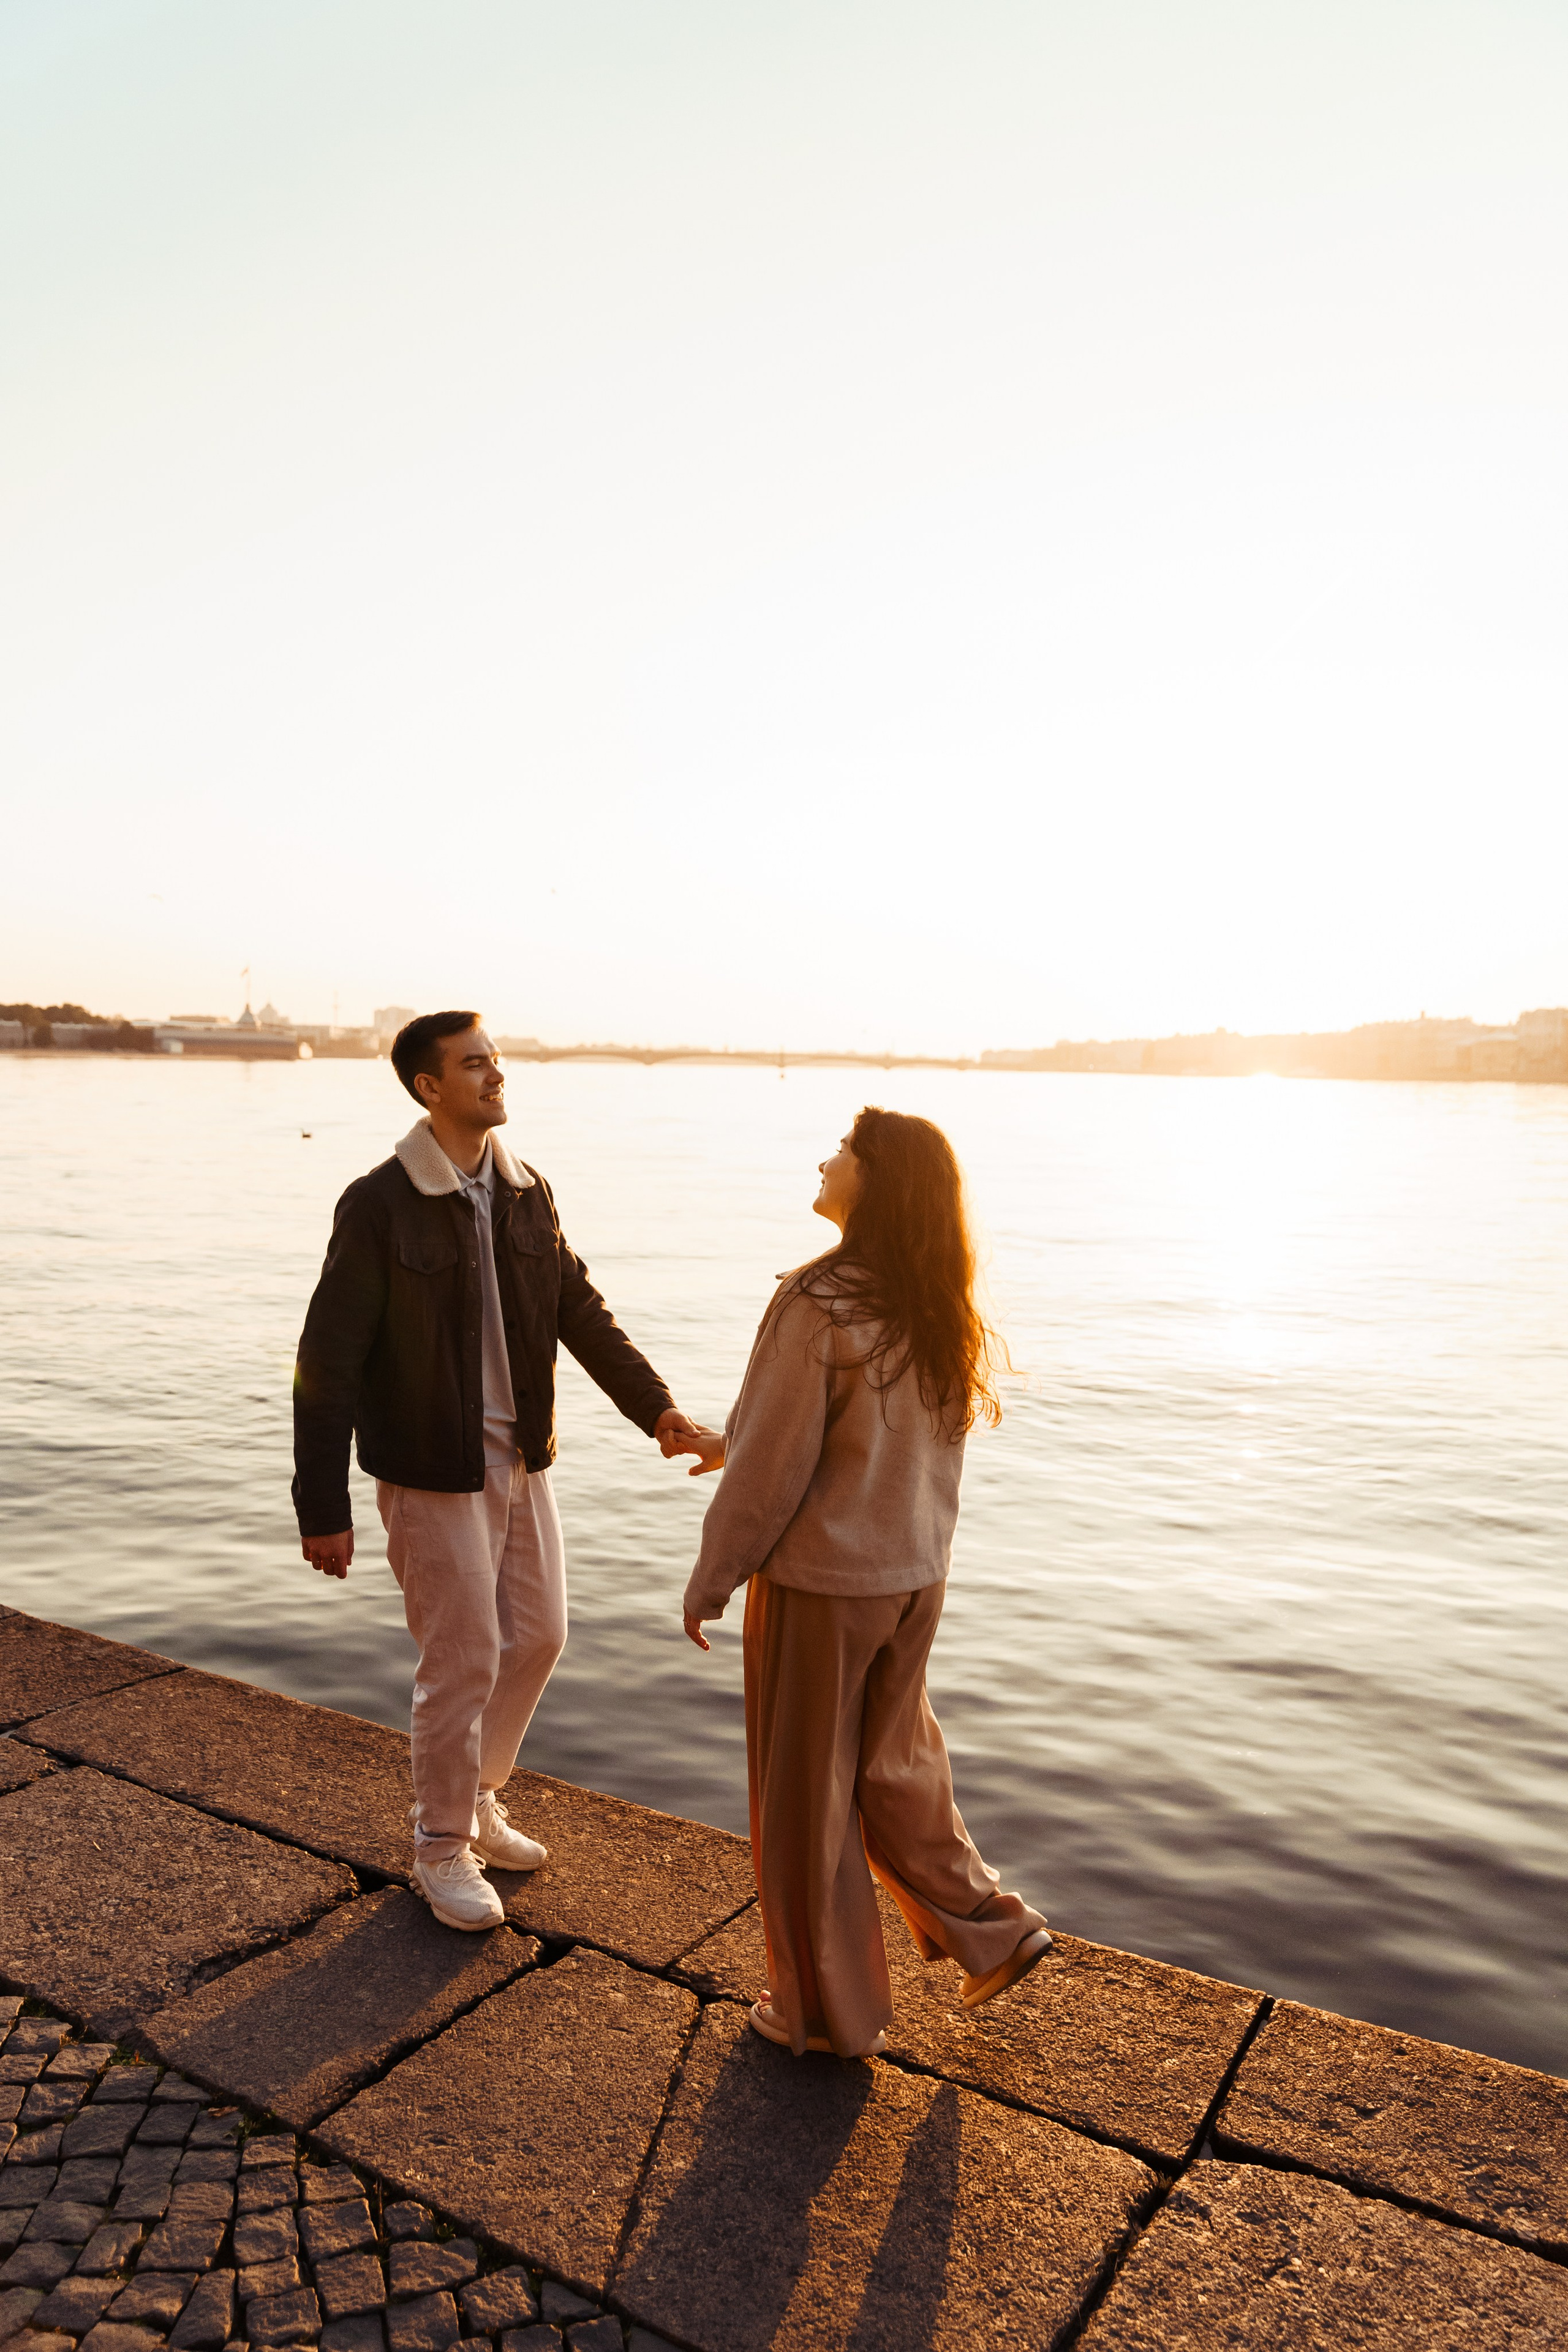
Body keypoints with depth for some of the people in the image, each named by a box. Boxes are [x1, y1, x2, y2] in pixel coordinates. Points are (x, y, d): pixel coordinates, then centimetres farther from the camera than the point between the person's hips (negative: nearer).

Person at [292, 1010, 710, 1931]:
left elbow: (584, 1312, 6)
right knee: (463, 1663, 3)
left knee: (539, 1635, 15)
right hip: (435, 1474, -6)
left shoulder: (530, 1193, 3)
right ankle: (444, 1847, 28)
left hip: (522, 1462, 6)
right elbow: (328, 1363, -14)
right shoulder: (379, 1206, -16)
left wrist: (659, 1408, -4)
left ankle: (477, 1796, 40)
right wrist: (324, 1509, -14)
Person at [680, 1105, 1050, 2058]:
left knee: (807, 1797, 12)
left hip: (820, 1581, -7)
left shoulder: (820, 1306, -22)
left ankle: (828, 2009, 29)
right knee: (892, 1765, 26)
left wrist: (710, 1580, -6)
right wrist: (733, 1446, 21)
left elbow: (773, 1467, -19)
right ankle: (993, 1930, 31)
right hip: (916, 1576, 7)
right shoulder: (942, 1314, 1)